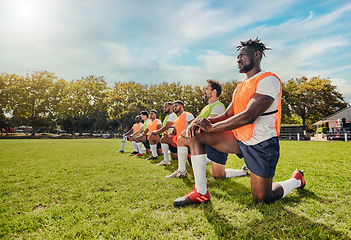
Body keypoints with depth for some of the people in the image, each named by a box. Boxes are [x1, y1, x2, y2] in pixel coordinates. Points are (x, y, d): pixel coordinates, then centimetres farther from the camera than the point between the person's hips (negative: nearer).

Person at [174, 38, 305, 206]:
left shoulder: (269, 80, -13)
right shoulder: (240, 87, 14)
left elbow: (249, 116, -25)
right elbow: (227, 115, 10)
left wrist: (211, 126, -21)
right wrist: (205, 121, -10)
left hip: (262, 145, -7)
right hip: (239, 140, 7)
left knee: (261, 198, 4)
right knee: (196, 134, -9)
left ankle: (296, 180, 34)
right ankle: (201, 193, -5)